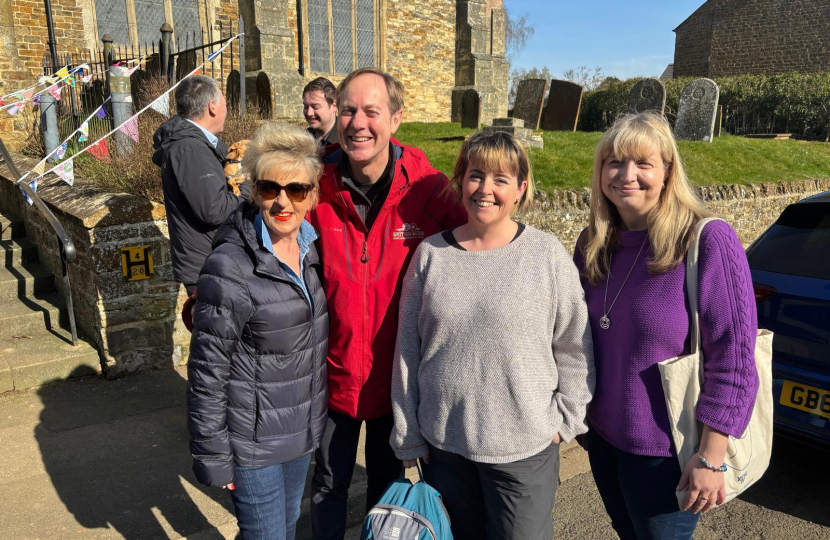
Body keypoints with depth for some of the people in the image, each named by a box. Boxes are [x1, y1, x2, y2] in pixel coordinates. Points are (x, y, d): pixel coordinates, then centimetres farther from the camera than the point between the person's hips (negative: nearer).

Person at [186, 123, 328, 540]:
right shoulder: (229, 268, -22)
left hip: (304, 427, 6)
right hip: (254, 440, -6)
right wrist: (212, 456, -12)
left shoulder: (310, 248, -3)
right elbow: (208, 373, -17)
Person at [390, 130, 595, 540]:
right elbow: (407, 352, 3)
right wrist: (408, 439, 6)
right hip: (442, 447, 2)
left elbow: (575, 349, 0)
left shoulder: (548, 255, -7)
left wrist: (565, 420, 0)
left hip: (525, 448, -2)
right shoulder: (431, 254, -2)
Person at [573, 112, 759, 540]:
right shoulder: (592, 244, -2)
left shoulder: (708, 242, -20)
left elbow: (734, 361, -19)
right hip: (603, 436, 6)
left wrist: (710, 458, -18)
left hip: (665, 453, -5)